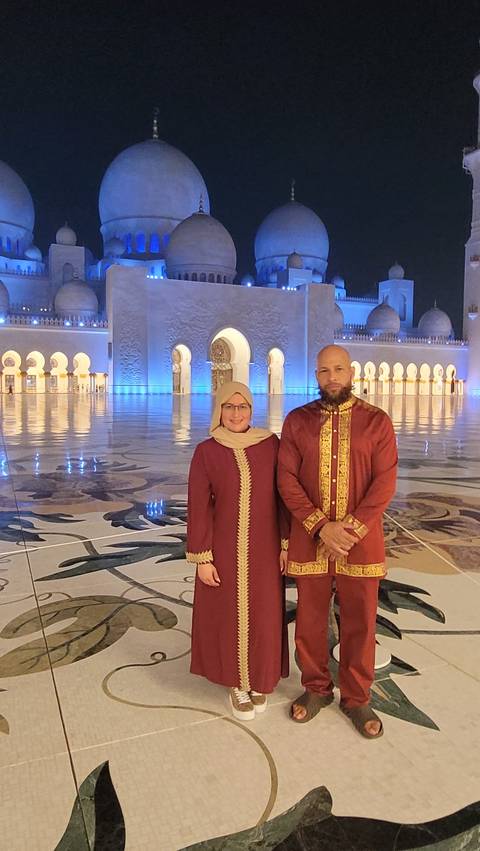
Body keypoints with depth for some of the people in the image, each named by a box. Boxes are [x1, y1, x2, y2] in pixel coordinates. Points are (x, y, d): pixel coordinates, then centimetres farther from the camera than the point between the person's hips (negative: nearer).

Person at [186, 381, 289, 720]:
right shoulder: (206, 452, -8)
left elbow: (284, 495, 0)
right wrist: (202, 558, -9)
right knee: (229, 615, 11)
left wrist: (287, 542, -2)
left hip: (263, 548, 1)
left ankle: (260, 678, 38)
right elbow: (198, 508, -8)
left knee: (263, 616, 13)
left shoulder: (271, 445, -4)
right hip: (223, 547, -1)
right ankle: (236, 682, 35)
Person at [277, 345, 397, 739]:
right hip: (309, 540, 1)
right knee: (310, 620, 13)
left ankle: (357, 698, 33)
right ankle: (317, 688, 36)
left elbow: (385, 483, -7)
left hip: (361, 541, -1)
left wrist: (350, 529, -16)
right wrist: (321, 527, -15)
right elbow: (287, 480, -5)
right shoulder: (297, 421, 1)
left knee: (360, 623, 11)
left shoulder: (377, 421, -2)